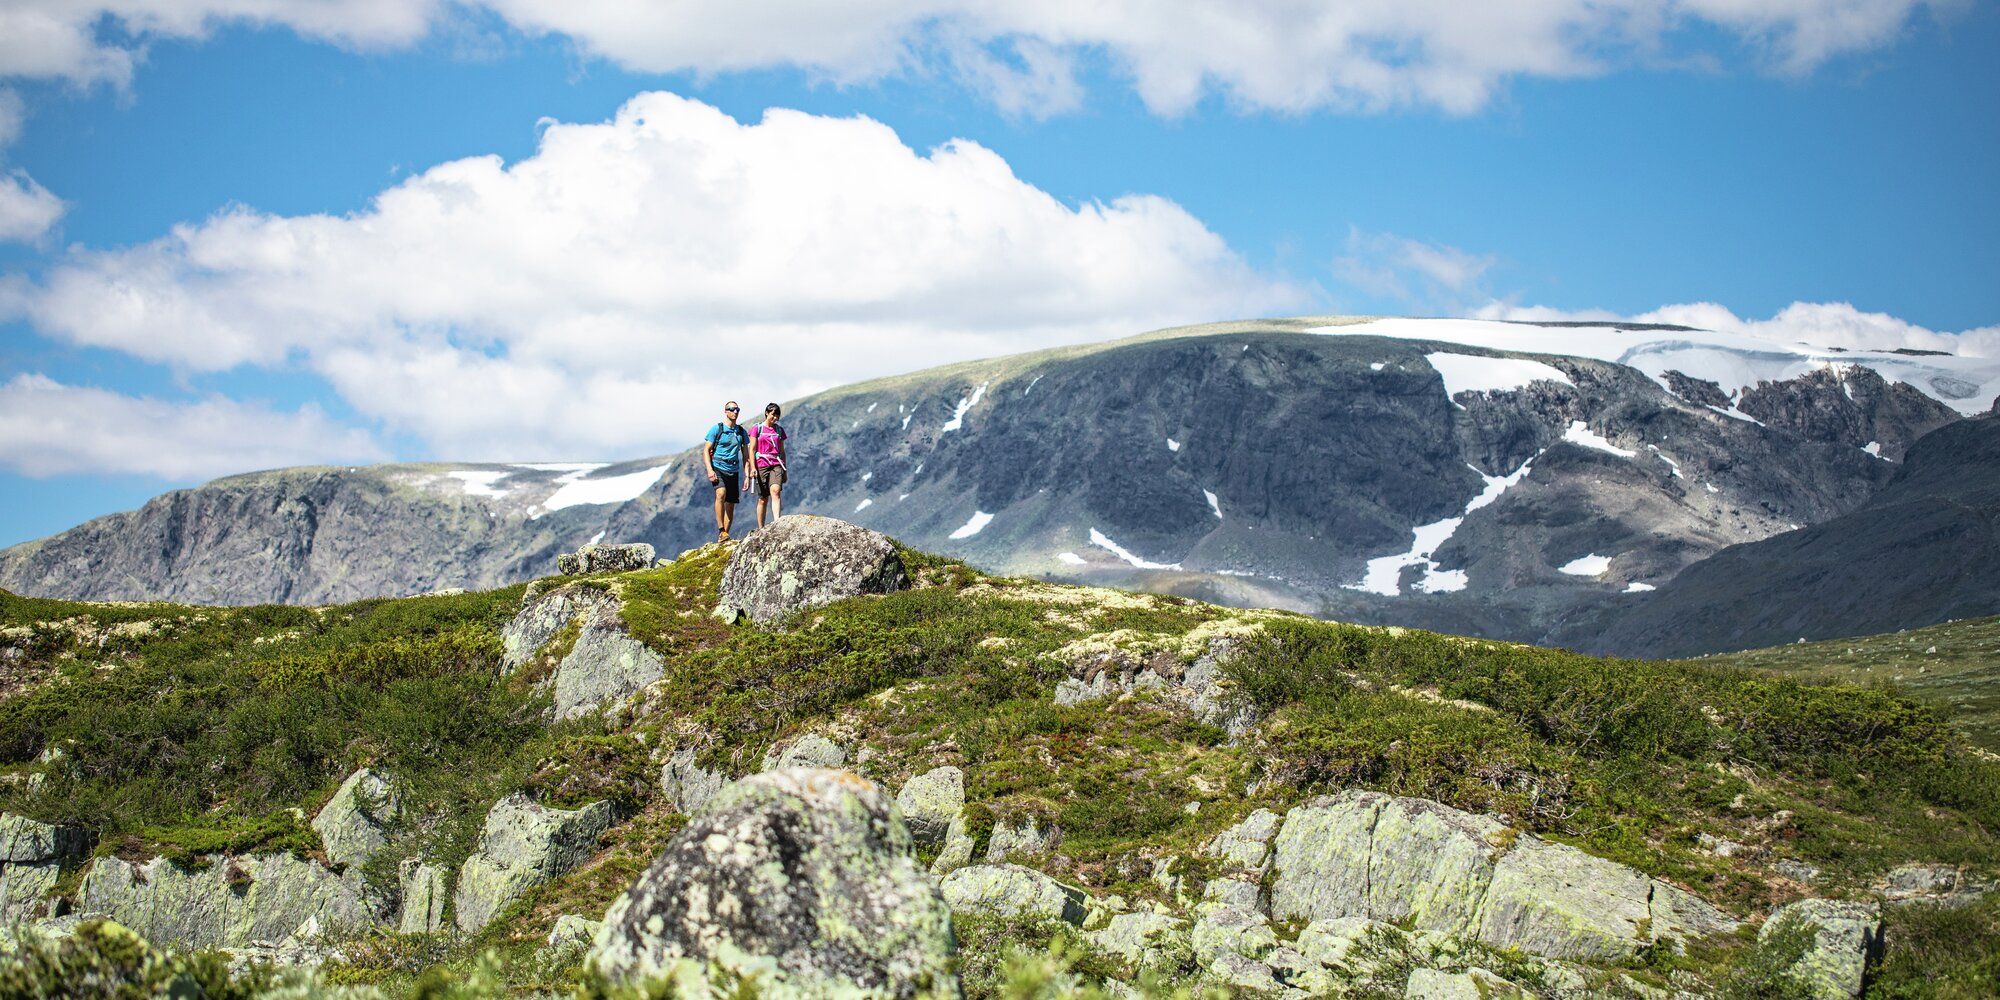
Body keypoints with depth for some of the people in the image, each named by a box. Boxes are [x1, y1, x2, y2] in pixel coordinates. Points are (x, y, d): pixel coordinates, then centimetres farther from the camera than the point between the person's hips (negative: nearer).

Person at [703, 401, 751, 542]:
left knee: (730, 506, 4)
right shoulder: (716, 429, -1)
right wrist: (710, 470, -15)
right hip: (718, 468, -5)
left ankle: (723, 536, 14)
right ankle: (721, 530, -30)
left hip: (733, 471, 5)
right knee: (721, 494, -29)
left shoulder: (741, 432, 11)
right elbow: (706, 450, -3)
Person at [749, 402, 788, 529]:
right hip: (761, 465, -2)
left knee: (775, 491, -22)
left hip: (776, 465, 2)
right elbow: (752, 450, 1)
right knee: (763, 499, 2)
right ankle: (761, 529, 11)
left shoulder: (779, 430, 13)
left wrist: (784, 470, 16)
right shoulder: (757, 429, 4)